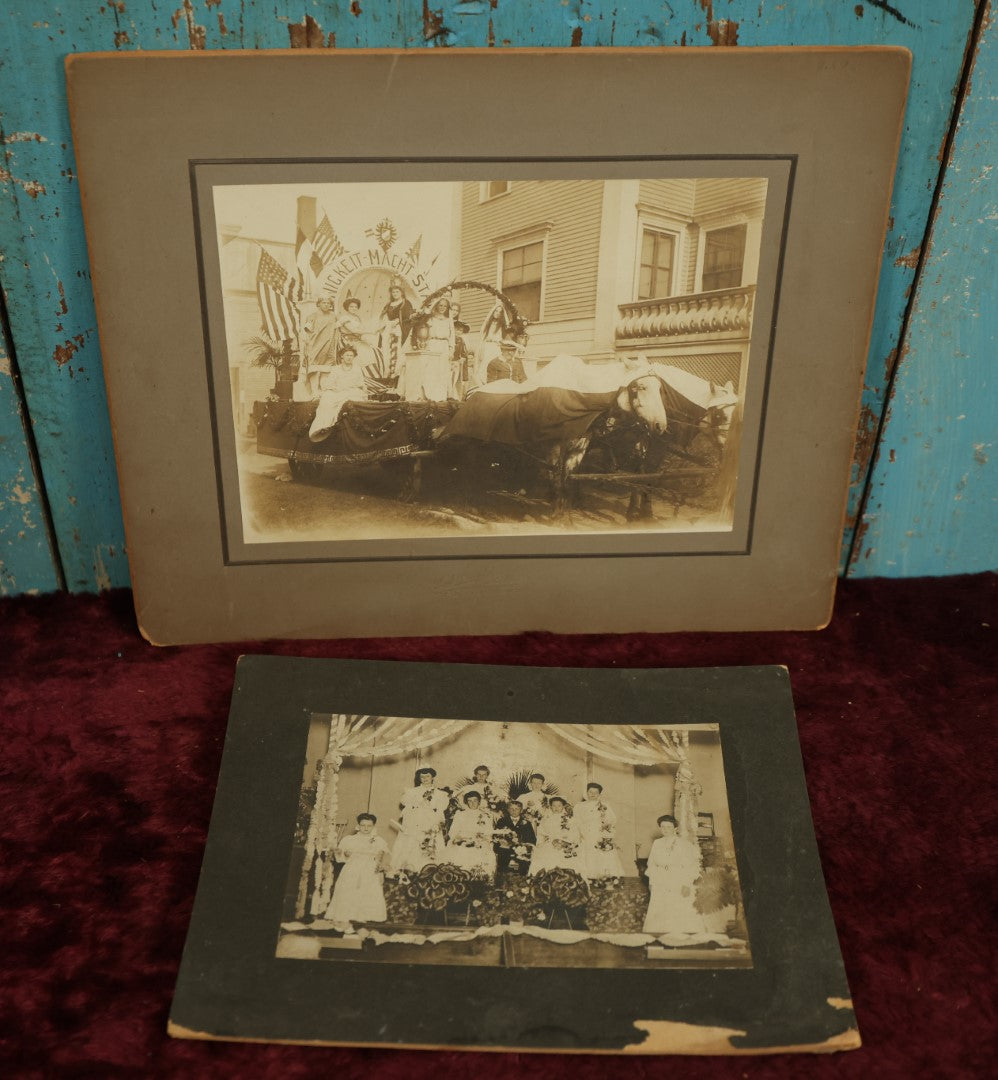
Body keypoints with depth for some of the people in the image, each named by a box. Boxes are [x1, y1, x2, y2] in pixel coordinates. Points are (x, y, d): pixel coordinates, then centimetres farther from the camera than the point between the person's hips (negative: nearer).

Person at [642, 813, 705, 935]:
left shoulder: (684, 844, -1)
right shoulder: (657, 844, 11)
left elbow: (691, 866, -4)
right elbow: (652, 865, 16)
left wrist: (687, 884, -13)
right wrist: (652, 883, 7)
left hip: (680, 887, -3)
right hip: (661, 887, 3)